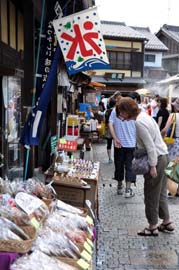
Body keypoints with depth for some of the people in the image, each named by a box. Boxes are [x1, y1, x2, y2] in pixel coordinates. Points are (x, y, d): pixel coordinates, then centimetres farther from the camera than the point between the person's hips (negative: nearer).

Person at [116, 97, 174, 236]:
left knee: (151, 195, 5)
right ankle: (167, 222, 30)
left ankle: (153, 227, 18)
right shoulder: (144, 115, 10)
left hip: (156, 159, -10)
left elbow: (150, 146, -22)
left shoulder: (139, 122, -19)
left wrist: (152, 166, -18)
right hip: (163, 156, 10)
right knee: (161, 193, 19)